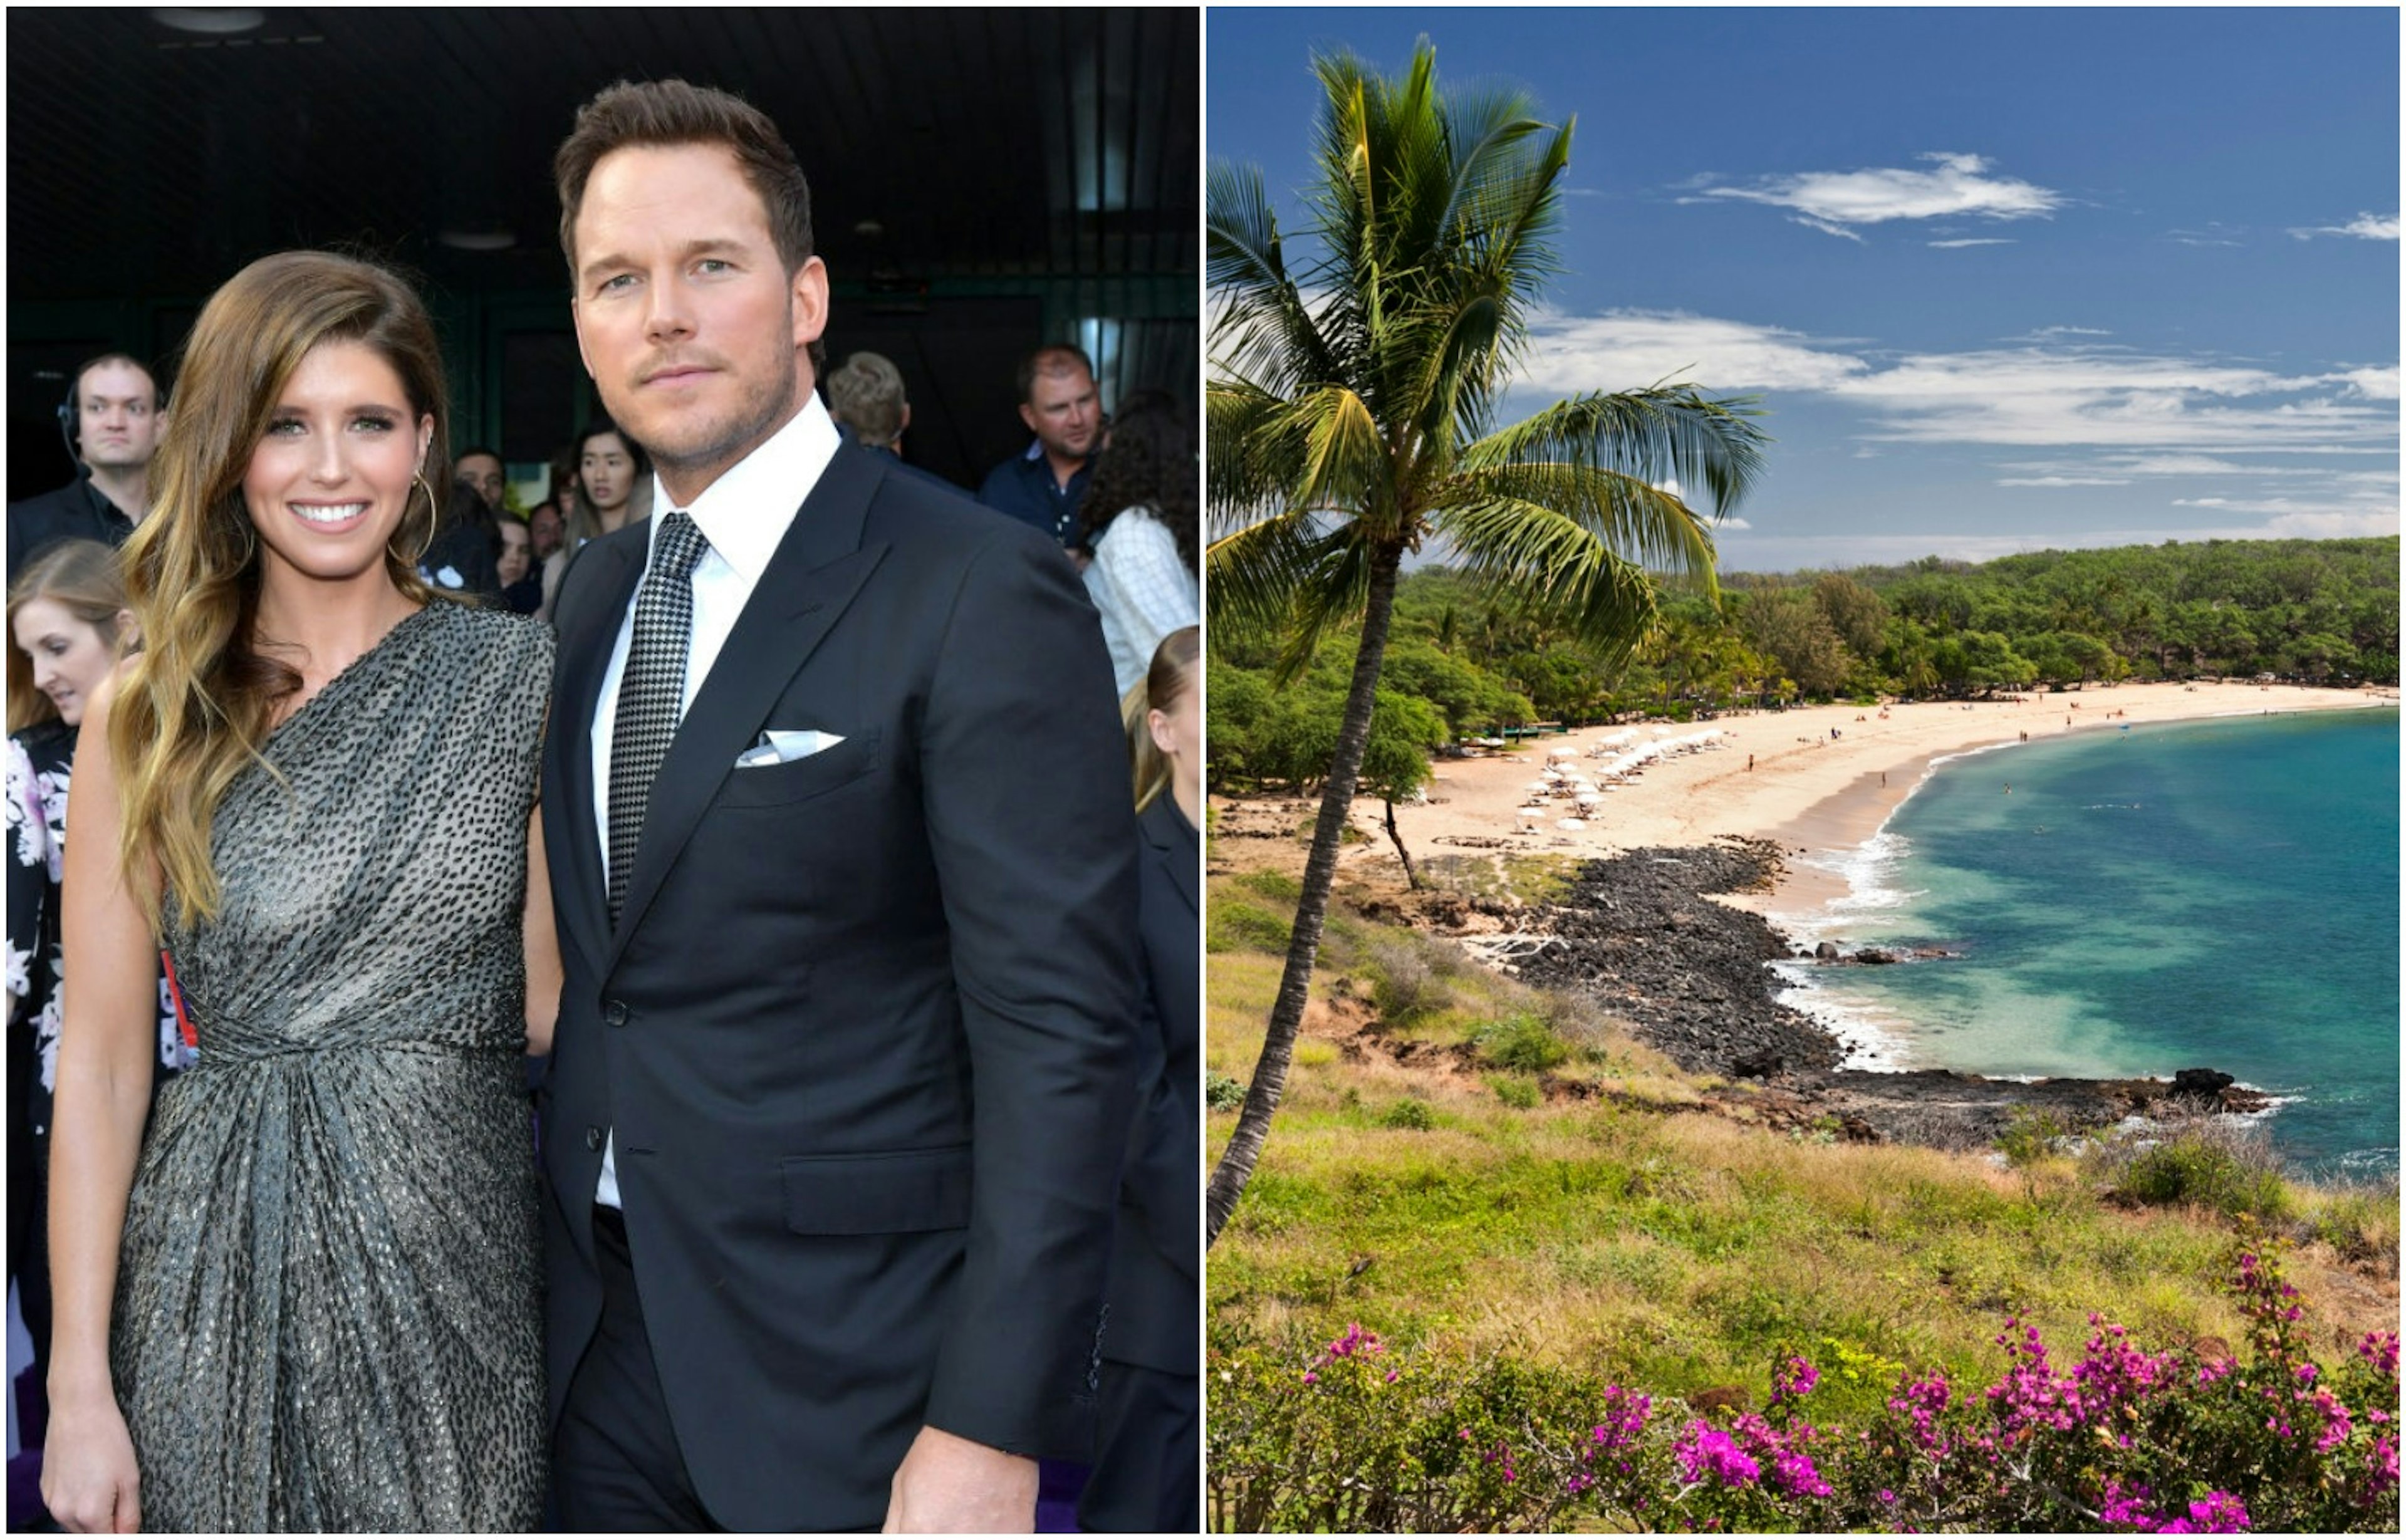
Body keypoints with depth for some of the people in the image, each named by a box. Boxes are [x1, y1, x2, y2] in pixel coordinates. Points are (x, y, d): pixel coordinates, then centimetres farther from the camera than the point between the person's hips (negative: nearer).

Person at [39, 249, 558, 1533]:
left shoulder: (519, 679, 0)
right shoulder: (146, 718, 0)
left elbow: (557, 1005, 3)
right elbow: (100, 1059, -1)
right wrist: (79, 1387, -3)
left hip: (462, 1259, 0)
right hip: (222, 1278, 0)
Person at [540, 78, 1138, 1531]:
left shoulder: (983, 595, -15)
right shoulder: (596, 592, 8)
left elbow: (1061, 1035, -19)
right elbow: (599, 964, 13)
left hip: (851, 1363, -6)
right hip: (605, 1348, 6)